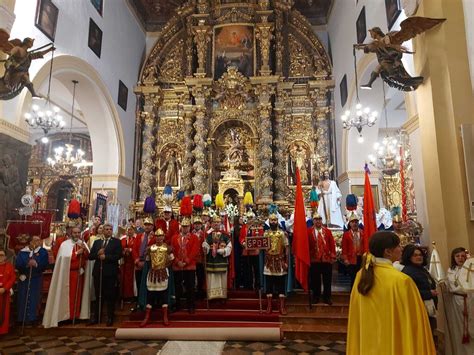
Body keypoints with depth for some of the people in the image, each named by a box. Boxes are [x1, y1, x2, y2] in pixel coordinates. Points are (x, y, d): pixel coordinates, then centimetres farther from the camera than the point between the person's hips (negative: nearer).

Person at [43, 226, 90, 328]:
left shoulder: (83, 244, 10)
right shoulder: (65, 244, -5)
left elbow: (88, 257, 1)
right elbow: (64, 258, -16)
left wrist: (85, 250, -17)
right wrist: (77, 253, -18)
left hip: (80, 272, 5)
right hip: (69, 273, -4)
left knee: (78, 294, 8)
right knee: (69, 294, -4)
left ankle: (76, 315, 15)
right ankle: (67, 316, 4)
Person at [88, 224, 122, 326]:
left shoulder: (116, 242, 1)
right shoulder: (96, 242, 13)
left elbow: (118, 255, -11)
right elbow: (90, 256, 7)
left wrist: (105, 257, -16)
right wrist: (97, 254, -11)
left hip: (110, 272, -3)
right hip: (98, 272, 4)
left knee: (110, 296, 4)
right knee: (98, 296, 12)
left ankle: (110, 318, 14)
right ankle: (96, 317, 23)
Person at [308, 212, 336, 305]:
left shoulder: (328, 231, 7)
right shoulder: (309, 231, 0)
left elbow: (332, 244, 4)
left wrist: (333, 256, -3)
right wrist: (308, 256, -6)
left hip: (327, 259, 2)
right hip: (314, 259, -1)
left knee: (327, 280, 7)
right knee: (315, 280, 7)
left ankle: (327, 297, 20)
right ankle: (316, 297, 21)